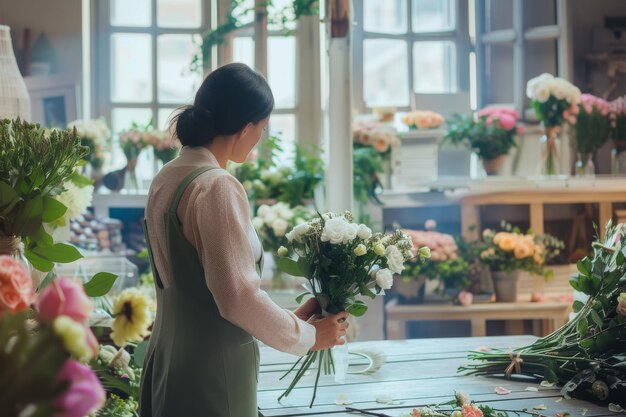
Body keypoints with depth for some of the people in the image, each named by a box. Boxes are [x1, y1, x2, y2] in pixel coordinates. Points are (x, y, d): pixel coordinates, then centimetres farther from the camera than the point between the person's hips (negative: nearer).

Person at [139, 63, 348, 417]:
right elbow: (239, 296, -21)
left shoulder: (167, 179, 8)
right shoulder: (218, 187, -19)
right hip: (211, 370, -8)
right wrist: (308, 335, -6)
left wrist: (290, 318, 14)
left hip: (169, 360, 9)